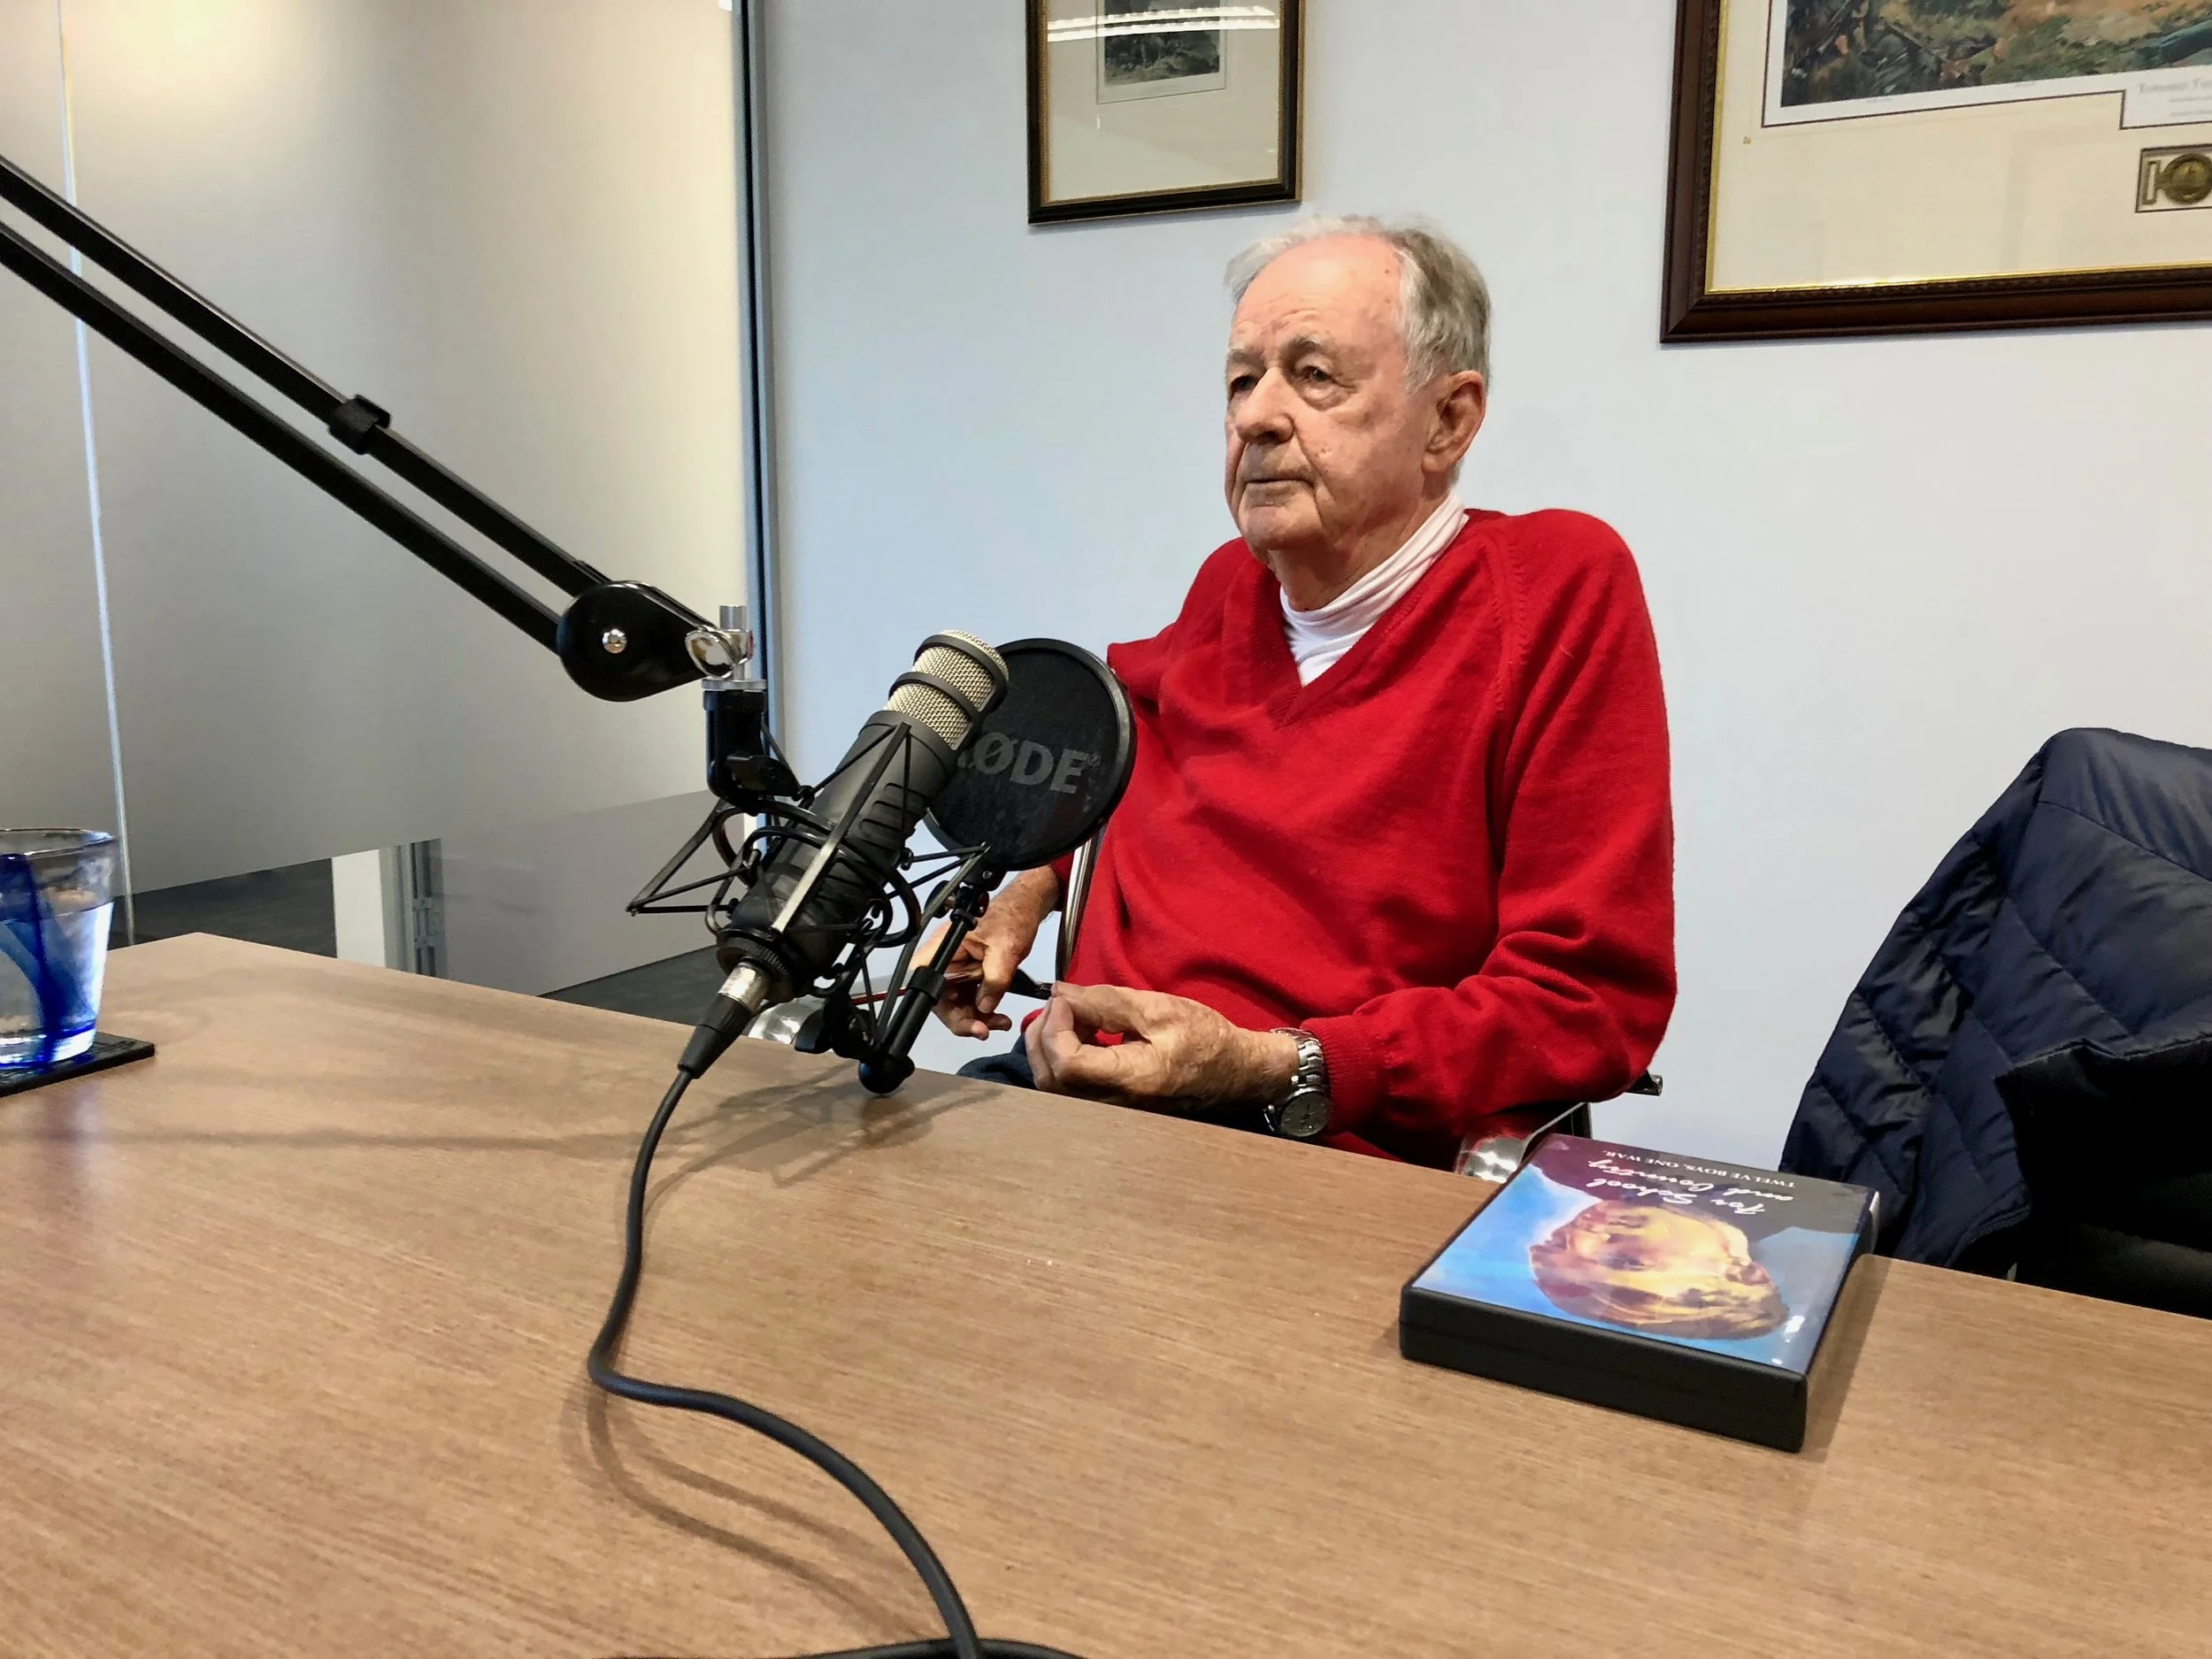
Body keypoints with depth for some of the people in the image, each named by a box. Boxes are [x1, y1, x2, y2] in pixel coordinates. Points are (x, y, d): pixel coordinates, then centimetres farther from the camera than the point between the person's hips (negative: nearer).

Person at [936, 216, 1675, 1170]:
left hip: (1337, 1156, -4)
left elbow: (1593, 999, -12)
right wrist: (1030, 883, 17)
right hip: (1075, 1092, 5)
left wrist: (1269, 1070, -20)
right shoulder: (1233, 584, 9)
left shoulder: (1563, 587, -8)